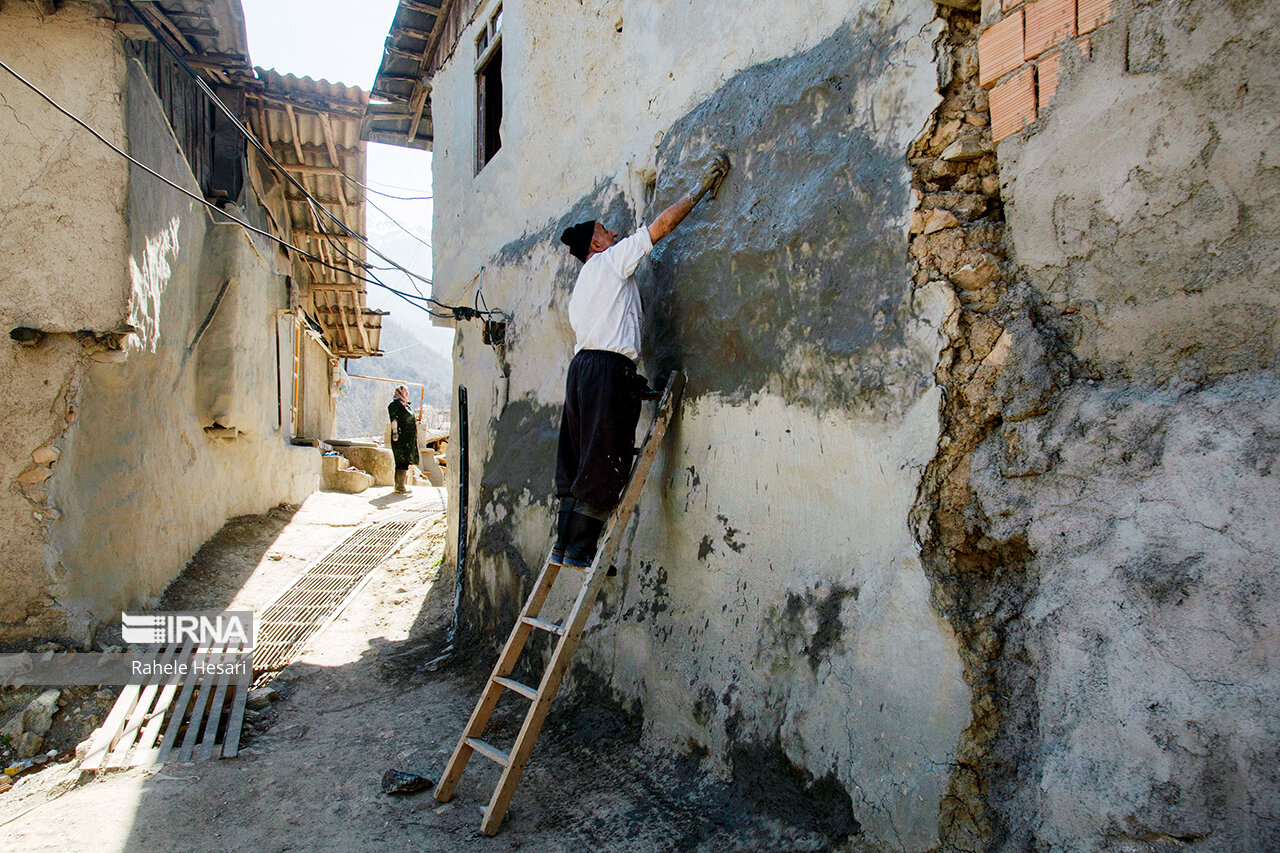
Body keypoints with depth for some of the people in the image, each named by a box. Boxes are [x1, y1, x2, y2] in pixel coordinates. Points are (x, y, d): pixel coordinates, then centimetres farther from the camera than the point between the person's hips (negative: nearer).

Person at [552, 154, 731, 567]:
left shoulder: (581, 286, 27)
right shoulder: (611, 260, 4)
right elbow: (662, 224, 1)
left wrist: (630, 381, 25)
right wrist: (699, 189, 12)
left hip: (582, 365, 9)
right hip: (609, 367, -9)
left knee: (578, 463, 8)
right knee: (603, 466, -8)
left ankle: (565, 544, 9)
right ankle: (580, 548, -7)